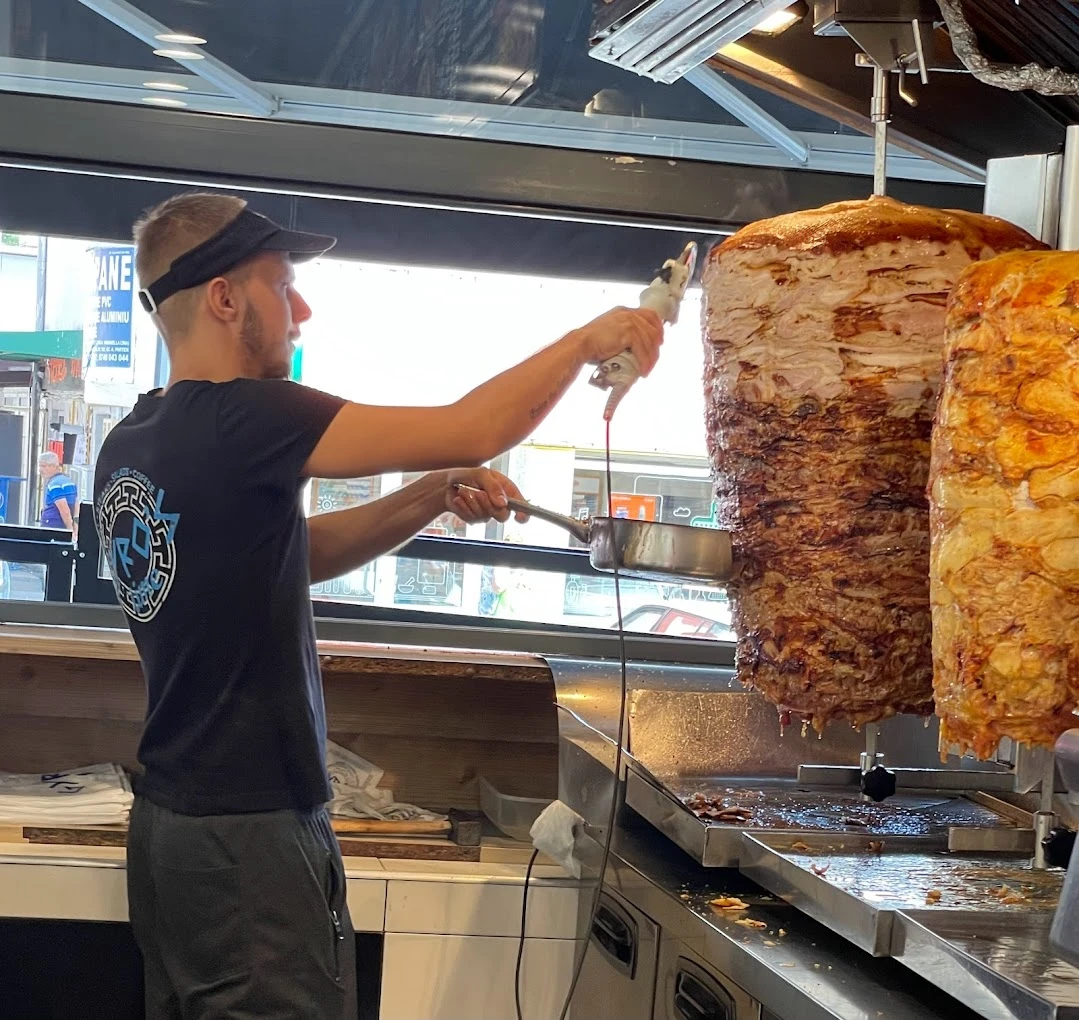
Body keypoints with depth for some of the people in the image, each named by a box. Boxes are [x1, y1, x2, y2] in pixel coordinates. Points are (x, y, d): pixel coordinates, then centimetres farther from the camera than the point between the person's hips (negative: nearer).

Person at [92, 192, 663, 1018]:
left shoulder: (129, 446, 8)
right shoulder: (238, 419, -19)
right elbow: (475, 430, -18)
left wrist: (431, 498, 6)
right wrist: (587, 341, -3)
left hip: (168, 819, 9)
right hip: (250, 833, -9)